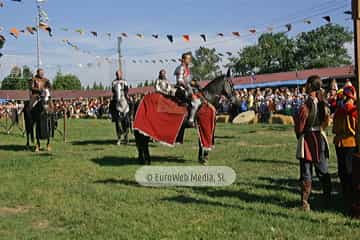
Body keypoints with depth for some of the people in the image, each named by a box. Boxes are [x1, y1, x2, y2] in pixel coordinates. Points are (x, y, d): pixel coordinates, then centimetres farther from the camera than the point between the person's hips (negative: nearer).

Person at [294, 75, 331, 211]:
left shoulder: (305, 107, -19)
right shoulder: (324, 104, -2)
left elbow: (299, 129, -13)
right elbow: (326, 123, 8)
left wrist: (296, 118, 5)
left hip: (307, 140, -5)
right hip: (320, 138, 5)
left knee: (306, 173, 2)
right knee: (323, 172, 16)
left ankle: (305, 203, 3)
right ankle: (327, 199, 24)